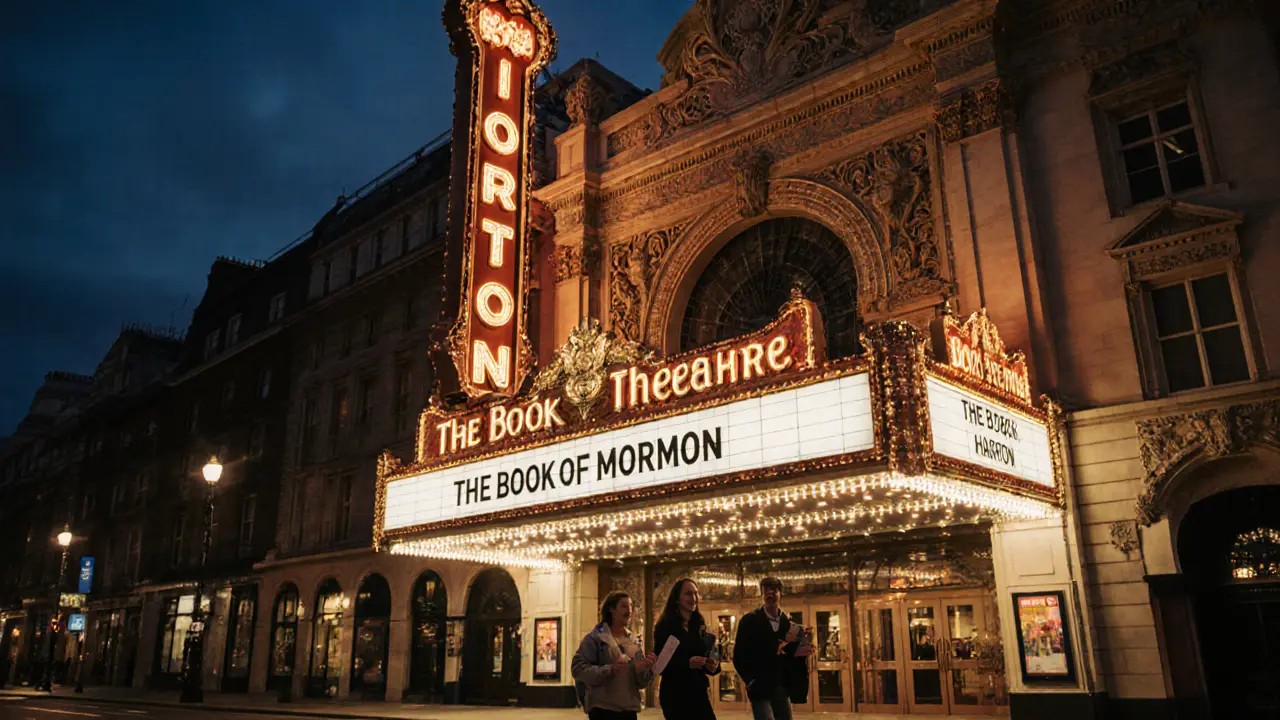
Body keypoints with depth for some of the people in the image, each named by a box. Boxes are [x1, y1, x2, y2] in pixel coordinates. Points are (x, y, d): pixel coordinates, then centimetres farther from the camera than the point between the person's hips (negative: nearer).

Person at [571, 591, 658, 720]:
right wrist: (609, 670, -25)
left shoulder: (634, 641, 13)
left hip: (629, 708, 6)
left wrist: (646, 668, -9)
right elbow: (578, 668, -13)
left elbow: (641, 682, 13)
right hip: (602, 708, -6)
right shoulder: (595, 637, -4)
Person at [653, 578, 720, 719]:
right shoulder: (665, 626, -6)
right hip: (675, 695, -6)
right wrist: (687, 663, -26)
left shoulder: (699, 626, 12)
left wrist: (713, 665, -5)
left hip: (699, 692, 6)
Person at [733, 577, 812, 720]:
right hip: (761, 687, -5)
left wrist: (801, 652, -11)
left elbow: (791, 657, 9)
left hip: (782, 688, 5)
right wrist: (751, 681, -14)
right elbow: (739, 655, -7)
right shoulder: (750, 620, -4)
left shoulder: (788, 623, 8)